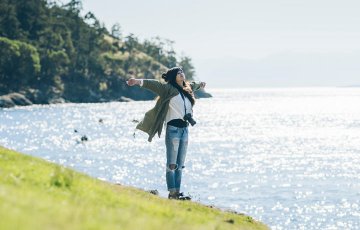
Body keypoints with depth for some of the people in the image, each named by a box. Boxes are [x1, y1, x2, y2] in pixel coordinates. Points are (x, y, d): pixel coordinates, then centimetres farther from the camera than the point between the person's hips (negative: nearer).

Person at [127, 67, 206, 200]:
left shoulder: (187, 88, 16)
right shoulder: (168, 88, -5)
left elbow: (193, 85, 39)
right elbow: (154, 85, -21)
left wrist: (200, 85, 62)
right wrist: (139, 81, -38)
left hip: (185, 129, 7)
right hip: (173, 129, -7)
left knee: (180, 165, 8)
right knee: (172, 164, -9)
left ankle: (177, 192, 10)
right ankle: (172, 193, -10)